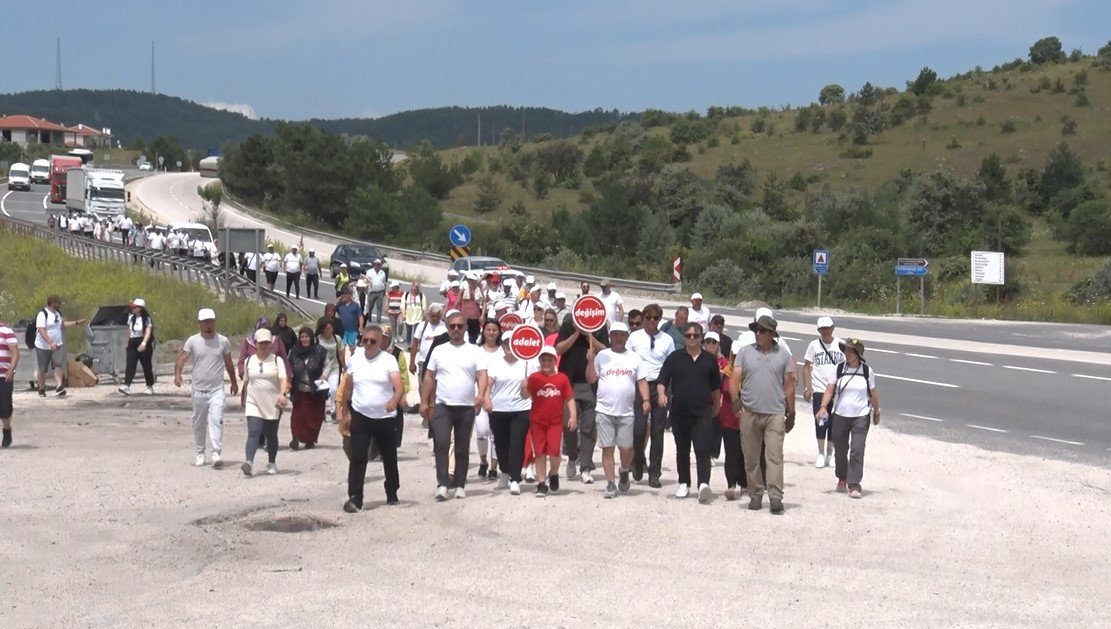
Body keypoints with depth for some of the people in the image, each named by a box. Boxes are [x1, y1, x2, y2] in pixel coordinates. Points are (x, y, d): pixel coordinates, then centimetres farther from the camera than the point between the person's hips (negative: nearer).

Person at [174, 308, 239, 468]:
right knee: (198, 424, 10)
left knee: (216, 420, -15)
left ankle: (216, 453, -18)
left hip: (217, 390, -1)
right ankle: (200, 453, 22)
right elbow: (182, 358, -10)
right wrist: (177, 374, -29)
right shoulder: (193, 341, -1)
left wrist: (234, 382, 22)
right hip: (199, 390, 1)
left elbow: (228, 363, 14)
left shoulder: (223, 341, 2)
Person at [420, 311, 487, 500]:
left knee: (463, 448, 7)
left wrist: (480, 395, -23)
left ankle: (460, 485, 15)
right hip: (443, 406, 0)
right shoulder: (438, 351, 8)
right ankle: (442, 485, -14)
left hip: (466, 407, 0)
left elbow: (482, 375, -5)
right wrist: (424, 402, 4)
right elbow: (429, 377, 10)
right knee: (441, 444, -14)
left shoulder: (474, 351, 3)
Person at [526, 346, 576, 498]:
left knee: (554, 451, -10)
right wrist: (524, 388, -27)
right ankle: (541, 484, 8)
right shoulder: (534, 377, 0)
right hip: (537, 421, 1)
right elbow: (526, 395, -6)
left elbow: (569, 398, 5)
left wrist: (573, 415, -3)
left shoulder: (562, 378, 1)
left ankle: (554, 474, 20)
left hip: (556, 421, -1)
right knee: (540, 453, 2)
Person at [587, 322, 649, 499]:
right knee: (607, 448, -1)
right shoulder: (602, 356, 5)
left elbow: (642, 381, 7)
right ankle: (610, 484, 4)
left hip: (626, 412, 1)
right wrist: (590, 361, -10)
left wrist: (645, 400, -6)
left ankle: (624, 473, 30)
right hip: (604, 410, -1)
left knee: (626, 448, 0)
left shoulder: (634, 358, 8)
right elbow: (591, 379, 4)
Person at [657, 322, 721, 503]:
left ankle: (704, 484, -24)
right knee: (682, 451, 11)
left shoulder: (709, 359, 7)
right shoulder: (675, 358, 5)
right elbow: (662, 380, 0)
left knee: (703, 450, -13)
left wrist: (716, 406, 21)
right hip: (679, 412, 1)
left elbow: (716, 386, 17)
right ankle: (684, 484, 23)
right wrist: (661, 393, -19)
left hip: (703, 412, -1)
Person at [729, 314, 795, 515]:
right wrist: (735, 398, -17)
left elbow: (789, 385, 11)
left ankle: (776, 497, -12)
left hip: (775, 414, -1)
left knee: (774, 456, -9)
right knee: (751, 458, 6)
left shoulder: (783, 355, 8)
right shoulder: (745, 352, 7)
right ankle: (755, 495, 15)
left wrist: (791, 413, 10)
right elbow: (735, 378, 1)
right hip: (749, 413, 1)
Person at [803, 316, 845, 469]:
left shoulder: (840, 345, 2)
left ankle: (829, 454, 16)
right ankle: (821, 454, 5)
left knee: (834, 423, 5)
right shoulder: (814, 345, 2)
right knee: (820, 422, -5)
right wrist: (806, 388, 0)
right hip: (819, 389, 0)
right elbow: (806, 367, 6)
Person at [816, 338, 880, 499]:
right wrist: (823, 406, -19)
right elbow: (829, 390, -4)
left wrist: (876, 413, 17)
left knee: (857, 451, -10)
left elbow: (873, 394, 10)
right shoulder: (839, 369, 0)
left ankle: (854, 486, -10)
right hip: (840, 415, 2)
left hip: (861, 417, -2)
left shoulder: (867, 371, -1)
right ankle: (842, 478, 35)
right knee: (840, 449, 12)